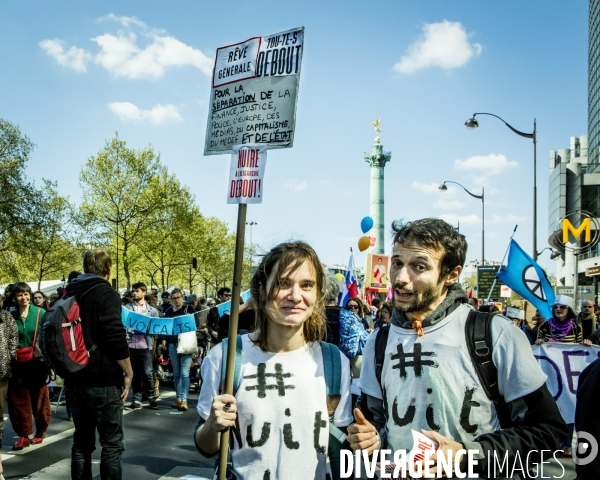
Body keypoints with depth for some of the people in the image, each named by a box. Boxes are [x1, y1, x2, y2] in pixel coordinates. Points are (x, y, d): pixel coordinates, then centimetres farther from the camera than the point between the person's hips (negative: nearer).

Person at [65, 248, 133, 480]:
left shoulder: (69, 294, 11)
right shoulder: (106, 294, -11)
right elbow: (116, 339, -19)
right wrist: (128, 373, -10)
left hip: (75, 379, 7)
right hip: (103, 380, -7)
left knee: (81, 441, 14)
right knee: (112, 443, 0)